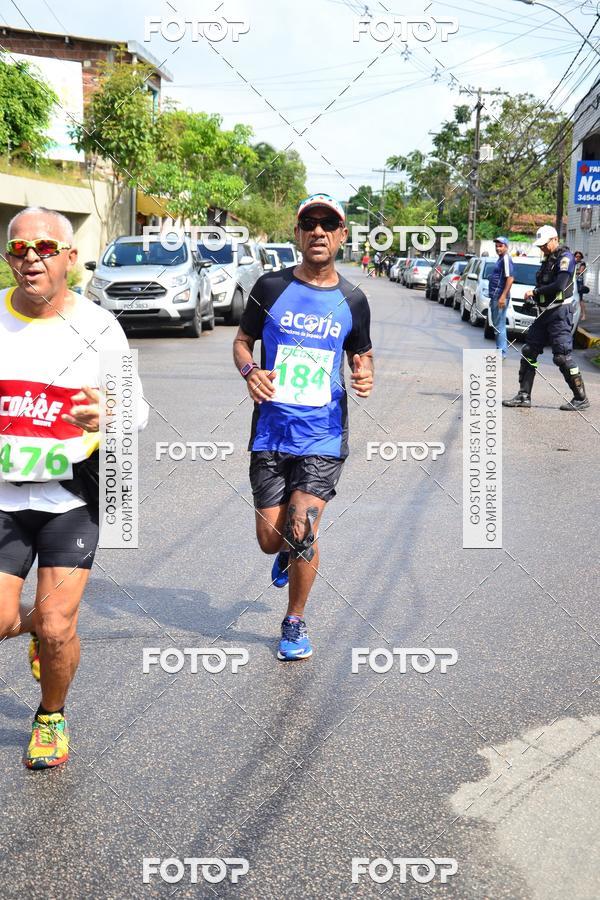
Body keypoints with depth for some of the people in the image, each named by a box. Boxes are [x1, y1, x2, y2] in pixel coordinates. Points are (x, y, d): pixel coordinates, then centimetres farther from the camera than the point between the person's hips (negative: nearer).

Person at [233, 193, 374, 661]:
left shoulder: (353, 300, 4)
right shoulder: (271, 287, 1)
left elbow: (362, 354, 16)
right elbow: (242, 341, 9)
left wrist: (365, 375, -8)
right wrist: (250, 371, -13)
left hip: (323, 435, 0)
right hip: (270, 433, 1)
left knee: (302, 531, -11)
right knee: (271, 540, 3)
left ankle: (295, 624, 14)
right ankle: (289, 552, 43)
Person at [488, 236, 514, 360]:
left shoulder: (506, 259, -12)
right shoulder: (500, 259, 18)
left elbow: (510, 279, -21)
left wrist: (503, 296, -25)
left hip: (500, 297, -10)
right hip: (495, 296, 10)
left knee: (499, 326, -9)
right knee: (498, 325, 14)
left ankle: (501, 352, -7)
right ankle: (501, 351, 20)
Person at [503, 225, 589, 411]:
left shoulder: (565, 257, -10)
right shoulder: (548, 259, 18)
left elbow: (560, 285, -22)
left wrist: (535, 292, -12)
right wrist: (534, 295, 4)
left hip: (560, 313, -9)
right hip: (544, 312, 9)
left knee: (562, 356, -10)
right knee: (529, 352, 6)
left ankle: (581, 399, -1)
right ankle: (524, 395, 10)